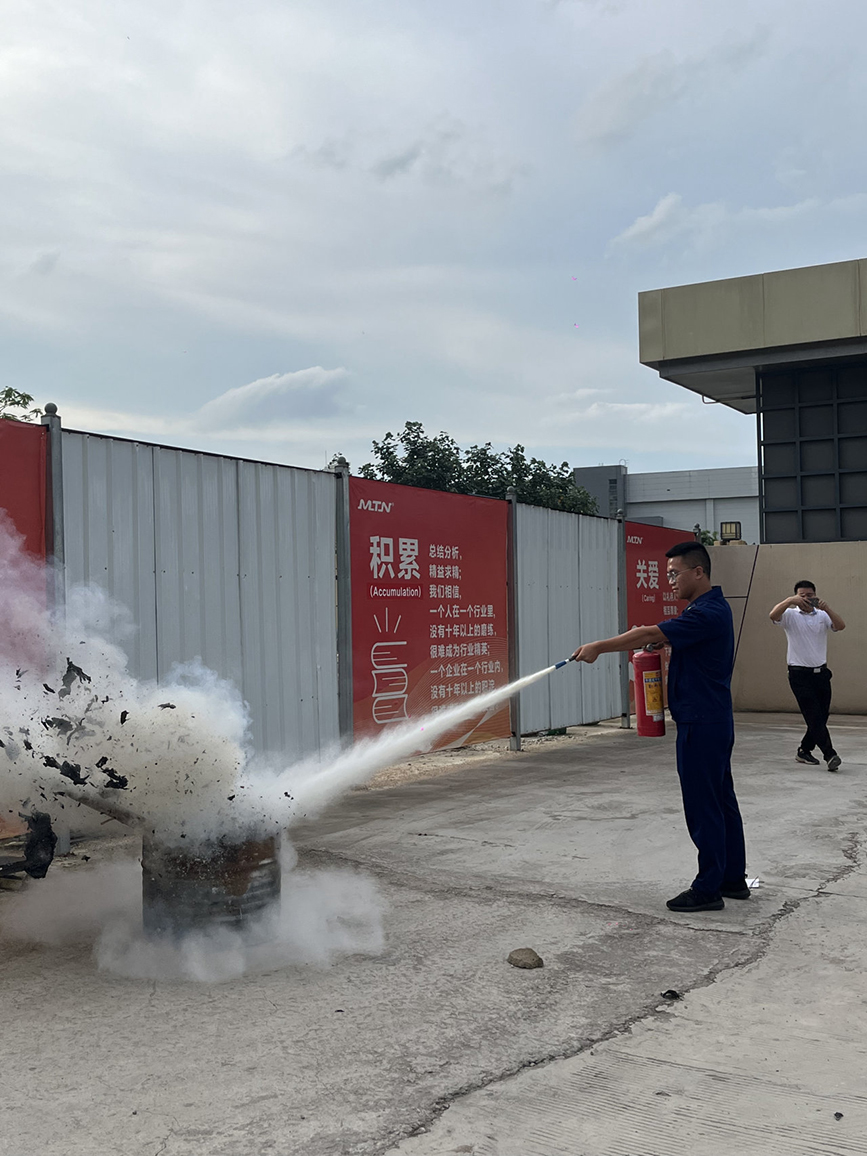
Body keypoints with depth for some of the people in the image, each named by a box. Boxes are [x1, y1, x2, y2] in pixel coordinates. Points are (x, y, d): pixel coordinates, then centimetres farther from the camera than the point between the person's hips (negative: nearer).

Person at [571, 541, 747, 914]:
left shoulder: (708, 613, -21)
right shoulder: (711, 607, 12)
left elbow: (650, 634, -24)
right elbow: (667, 637, 21)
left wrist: (599, 647, -18)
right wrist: (659, 641, -1)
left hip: (701, 725, -10)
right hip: (713, 722, 10)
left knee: (703, 806, -3)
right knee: (721, 801, 15)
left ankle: (707, 889, 5)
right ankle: (733, 879, 25)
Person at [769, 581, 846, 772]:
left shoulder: (822, 615, 8)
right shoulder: (790, 615, 0)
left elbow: (841, 626, -11)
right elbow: (773, 615, -22)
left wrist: (827, 608, -26)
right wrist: (790, 600, -34)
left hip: (821, 672, 4)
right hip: (800, 674, -4)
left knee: (822, 717, 9)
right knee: (814, 717, -10)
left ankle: (804, 751, 24)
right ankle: (830, 755, -13)